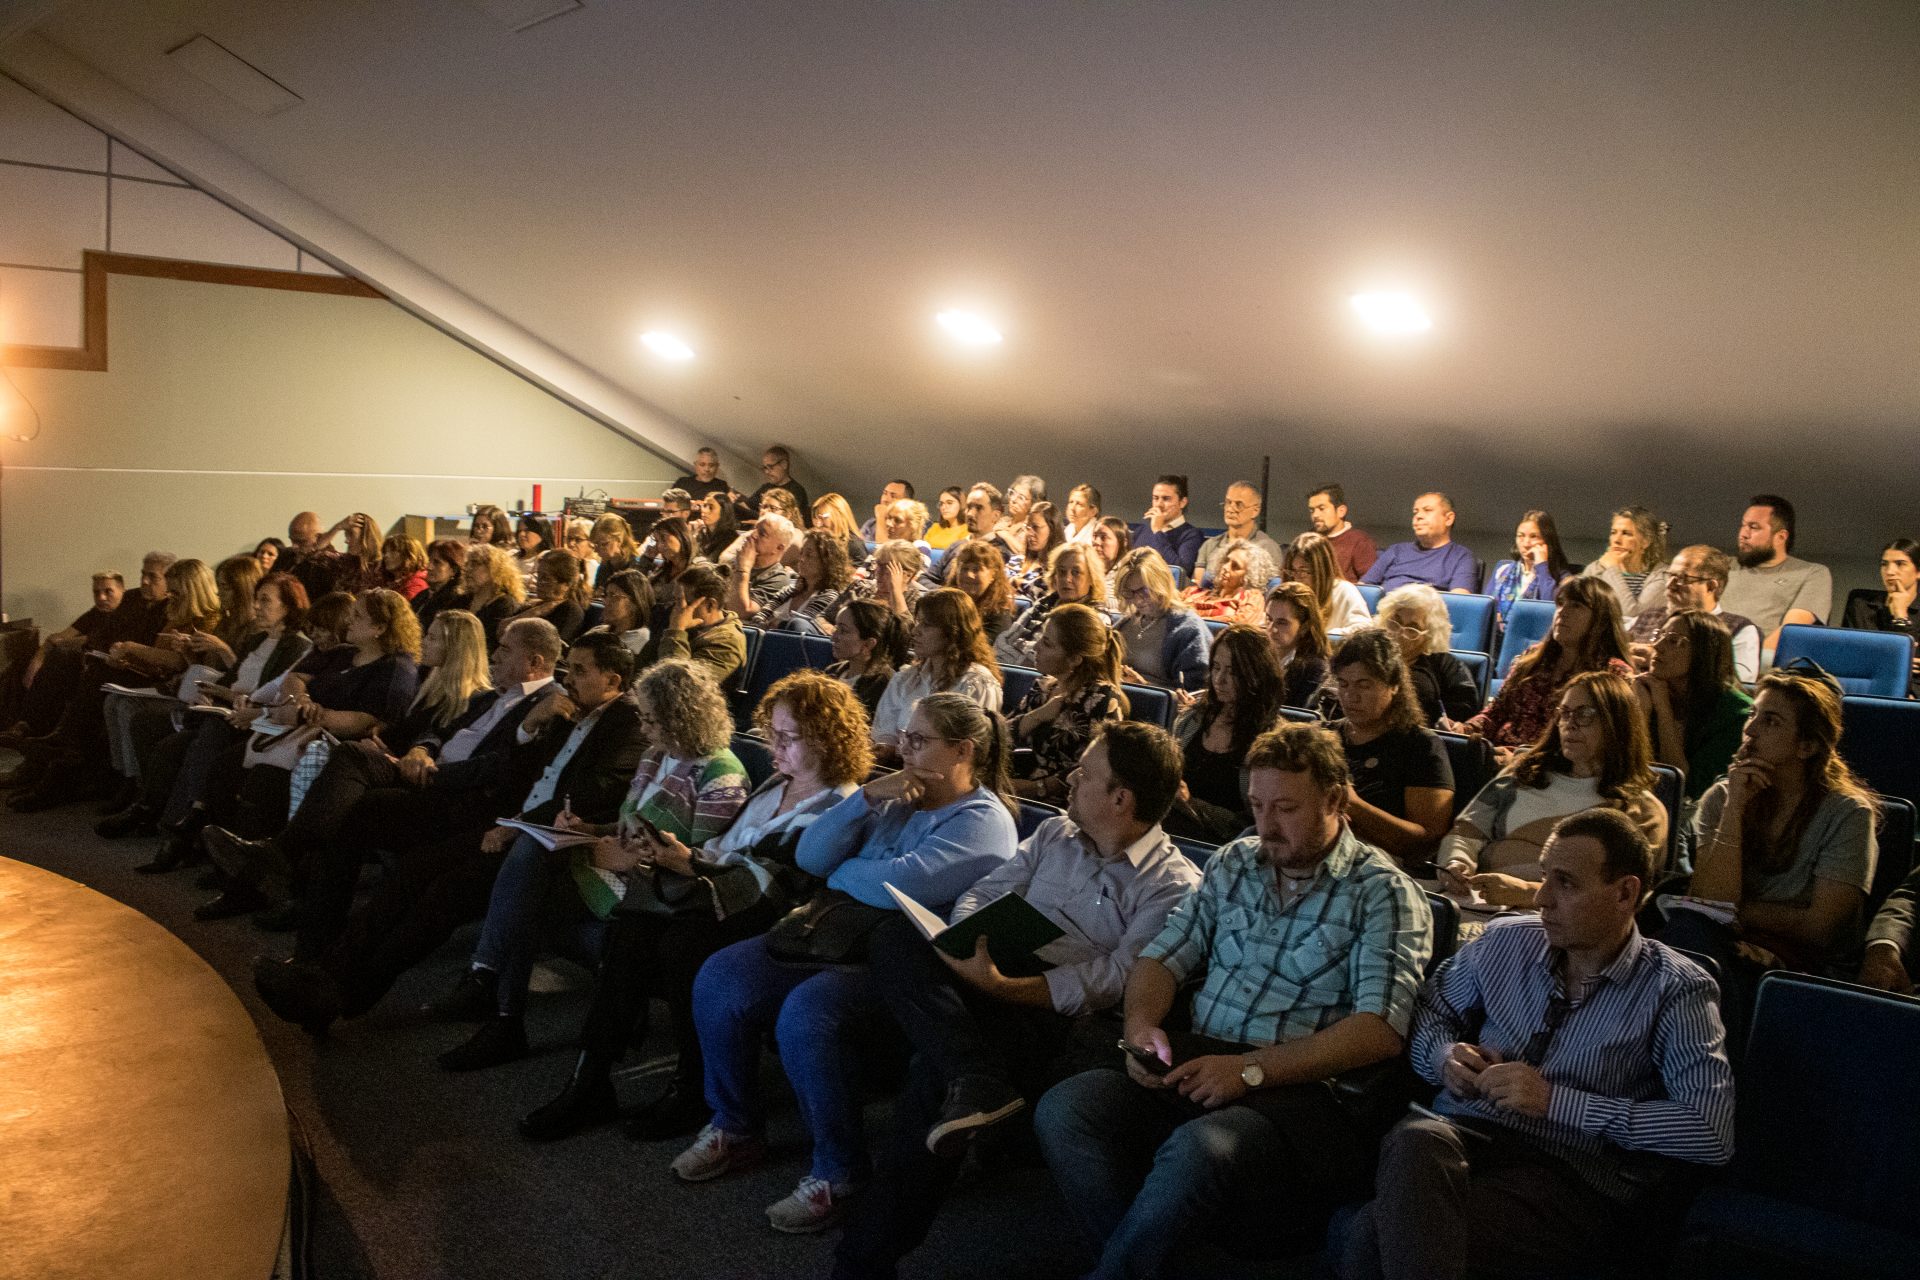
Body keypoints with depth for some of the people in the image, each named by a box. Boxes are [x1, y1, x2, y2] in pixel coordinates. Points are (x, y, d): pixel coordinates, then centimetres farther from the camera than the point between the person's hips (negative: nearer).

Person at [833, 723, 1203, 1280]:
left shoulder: (1172, 885, -4)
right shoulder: (1056, 834, 17)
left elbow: (1114, 979, -13)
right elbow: (982, 892, 16)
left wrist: (1003, 985, -23)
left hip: (1057, 1015, -6)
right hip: (989, 978, 7)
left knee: (935, 1068, -32)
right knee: (895, 937, -20)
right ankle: (977, 1083, -34)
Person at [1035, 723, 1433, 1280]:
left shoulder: (1385, 894, -1)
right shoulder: (1233, 864, 15)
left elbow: (1379, 1031, -13)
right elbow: (1164, 957, 15)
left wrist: (1251, 1067, -20)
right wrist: (1141, 1024, -8)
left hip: (1304, 1087, -5)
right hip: (1196, 1060, 5)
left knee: (1197, 1149, -36)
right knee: (1062, 1109, -21)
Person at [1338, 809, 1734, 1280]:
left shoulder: (1676, 991, -3)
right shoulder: (1505, 940, 11)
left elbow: (1712, 1132, -13)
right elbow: (1430, 1011, 25)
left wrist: (1556, 1100, -16)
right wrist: (1446, 1056, 0)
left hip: (1572, 1173, -5)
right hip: (1463, 1131, 5)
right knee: (1416, 1140, -37)